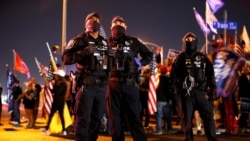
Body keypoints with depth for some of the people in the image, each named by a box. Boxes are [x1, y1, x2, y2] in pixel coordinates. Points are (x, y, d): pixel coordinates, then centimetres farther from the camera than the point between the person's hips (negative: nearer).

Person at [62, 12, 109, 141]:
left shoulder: (104, 42, 17)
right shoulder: (79, 40, 0)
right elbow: (66, 58, -11)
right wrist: (84, 52, -22)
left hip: (101, 86, 6)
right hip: (86, 85, -5)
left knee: (97, 118, 10)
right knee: (83, 119, -6)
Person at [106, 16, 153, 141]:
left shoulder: (133, 42, 10)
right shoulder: (107, 43, 10)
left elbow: (149, 55, 18)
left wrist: (140, 62, 2)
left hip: (130, 84, -1)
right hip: (113, 85, 1)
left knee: (134, 117, 2)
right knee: (115, 119, 6)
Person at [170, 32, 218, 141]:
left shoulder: (203, 58, 14)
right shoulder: (180, 58, 11)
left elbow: (210, 74, 10)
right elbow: (174, 75, 5)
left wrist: (213, 88, 1)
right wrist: (174, 90, -5)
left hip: (201, 92, 1)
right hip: (186, 92, -1)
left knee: (208, 116, -7)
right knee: (187, 119, 2)